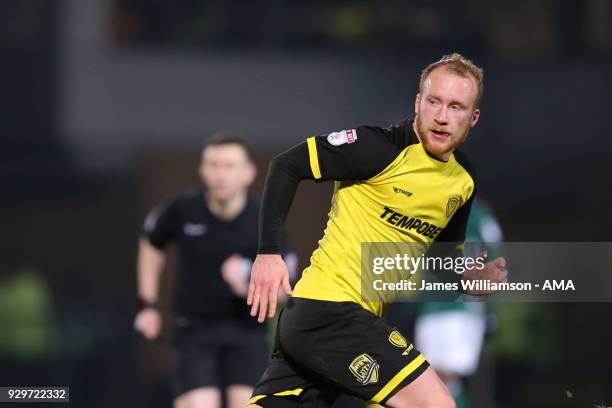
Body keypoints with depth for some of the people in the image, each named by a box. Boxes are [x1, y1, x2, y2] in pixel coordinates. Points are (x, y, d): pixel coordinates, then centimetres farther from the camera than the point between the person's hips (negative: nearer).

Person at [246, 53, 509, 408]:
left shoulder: (465, 181, 12)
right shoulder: (383, 146, -11)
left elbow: (444, 252, 25)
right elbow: (287, 166, -10)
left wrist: (469, 278, 2)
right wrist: (268, 252, -16)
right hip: (328, 308, -8)